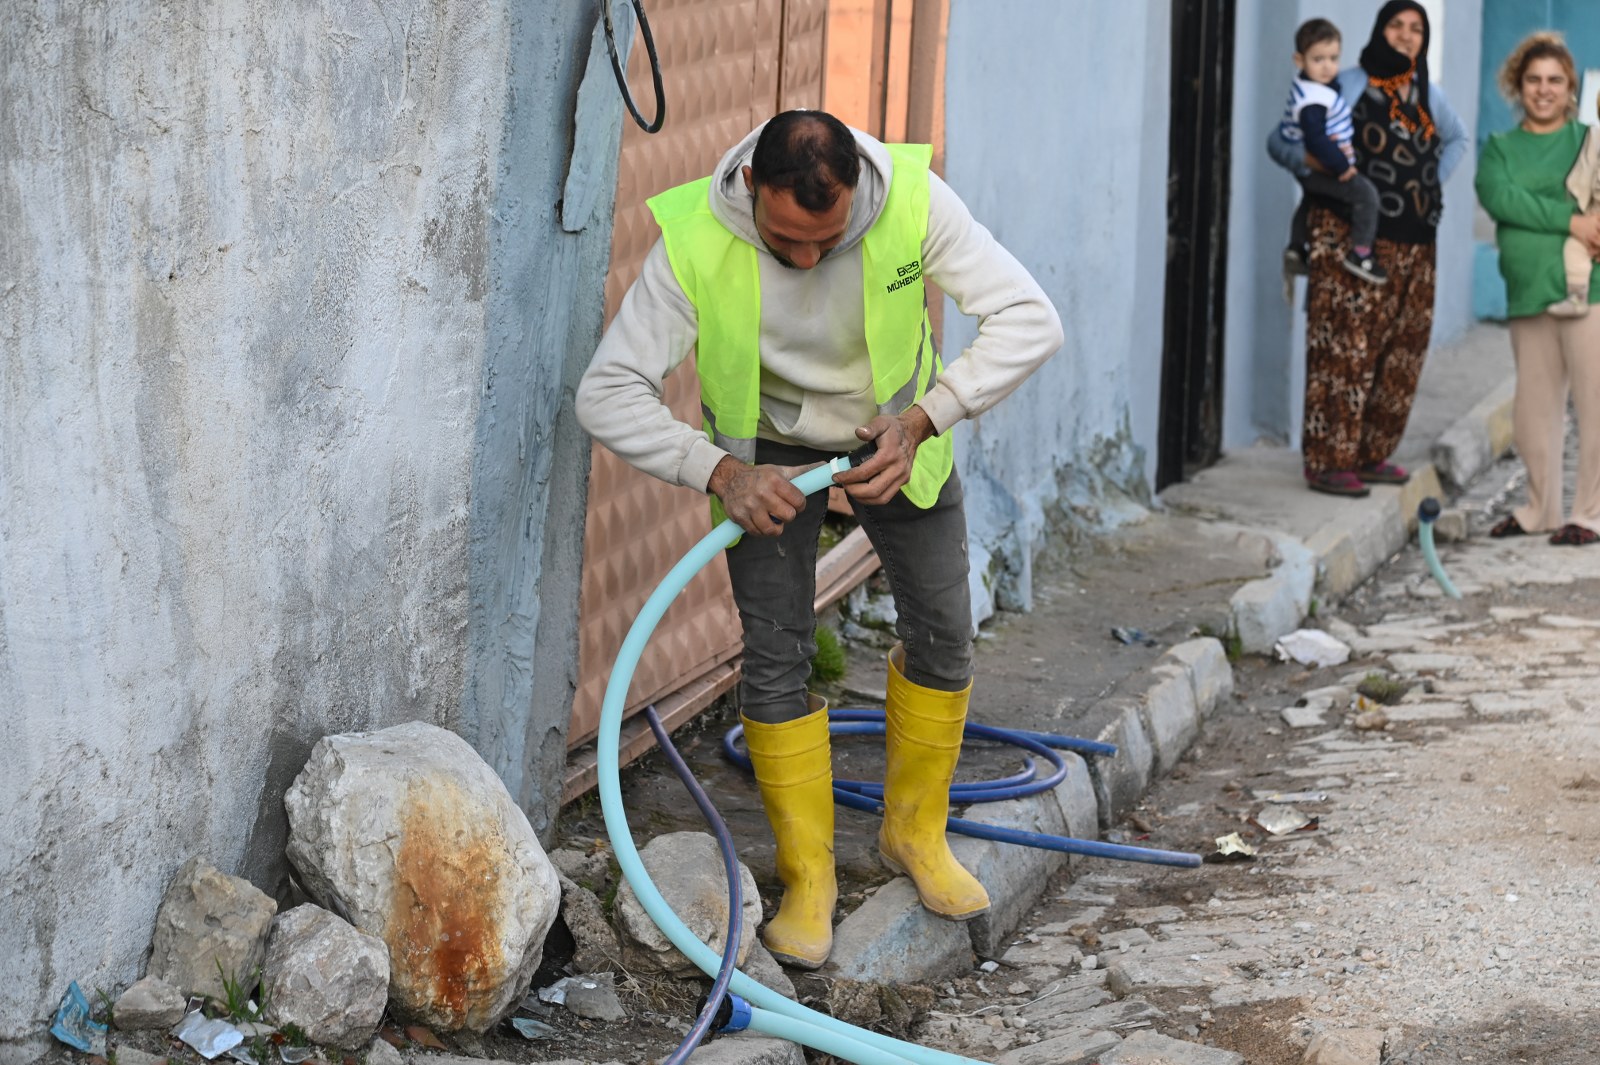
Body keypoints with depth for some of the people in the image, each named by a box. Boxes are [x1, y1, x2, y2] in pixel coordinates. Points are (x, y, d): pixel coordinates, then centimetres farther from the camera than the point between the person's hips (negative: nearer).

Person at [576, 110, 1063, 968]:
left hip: (897, 434, 2)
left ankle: (914, 832, 26)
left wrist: (922, 419, -33)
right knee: (776, 657, -9)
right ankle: (808, 881, 6)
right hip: (768, 451, -2)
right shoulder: (694, 239, -33)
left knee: (942, 632, 4)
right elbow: (608, 392, -28)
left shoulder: (912, 198, -31)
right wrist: (719, 472, -40)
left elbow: (1029, 319, -25)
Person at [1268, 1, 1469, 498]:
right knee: (1345, 351, -10)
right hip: (1354, 237, -7)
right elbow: (1280, 139, -4)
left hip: (1413, 245, 7)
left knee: (1402, 354, 7)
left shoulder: (1428, 95, 14)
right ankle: (1329, 461, -7)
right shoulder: (1348, 87, -3)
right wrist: (1314, 163, -24)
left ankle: (1371, 455, 17)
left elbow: (1456, 139, 35)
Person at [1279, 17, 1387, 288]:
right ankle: (1359, 254, -11)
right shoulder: (1313, 101, -29)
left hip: (1309, 170, 11)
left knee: (1310, 200, 36)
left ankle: (1295, 249, 48)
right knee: (1365, 193, -17)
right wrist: (1342, 166, -25)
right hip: (1319, 170, -11)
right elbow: (1316, 139, -32)